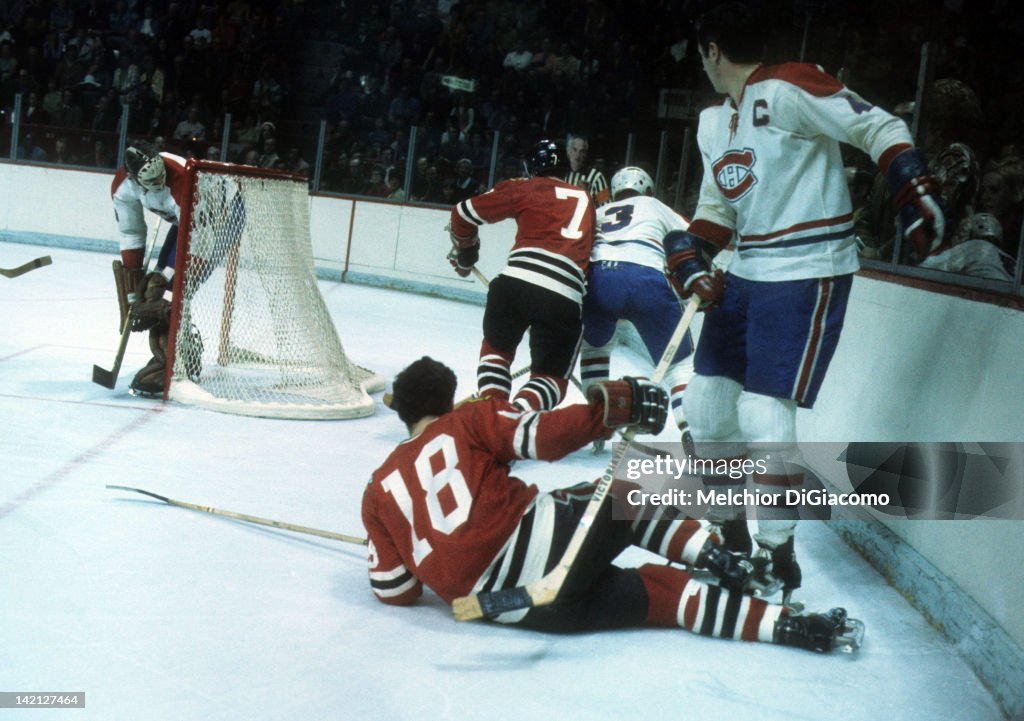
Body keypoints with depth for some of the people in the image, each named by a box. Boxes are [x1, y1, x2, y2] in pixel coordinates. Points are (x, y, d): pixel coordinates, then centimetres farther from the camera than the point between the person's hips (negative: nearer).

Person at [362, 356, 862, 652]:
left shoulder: (379, 489, 16)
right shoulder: (469, 421, 8)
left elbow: (393, 591, 12)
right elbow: (542, 436, -10)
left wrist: (428, 570, 32)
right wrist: (611, 407, -8)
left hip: (514, 610, 4)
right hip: (538, 541, -3)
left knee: (656, 589, 12)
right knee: (624, 498, 27)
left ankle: (789, 625, 4)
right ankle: (716, 556, 6)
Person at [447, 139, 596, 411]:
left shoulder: (522, 189, 16)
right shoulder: (586, 198, 26)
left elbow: (463, 213, 17)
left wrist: (465, 252, 36)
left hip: (516, 280, 0)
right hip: (565, 297, 0)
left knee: (496, 347, 27)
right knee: (552, 377, 14)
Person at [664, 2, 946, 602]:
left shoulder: (788, 89, -14)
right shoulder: (713, 122, 13)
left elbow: (879, 129, -16)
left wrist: (917, 193, -25)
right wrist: (691, 255, 1)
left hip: (808, 272, -9)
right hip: (747, 271, 9)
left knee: (763, 412, -14)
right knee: (706, 398, 9)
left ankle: (780, 557, 2)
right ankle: (732, 536, 26)